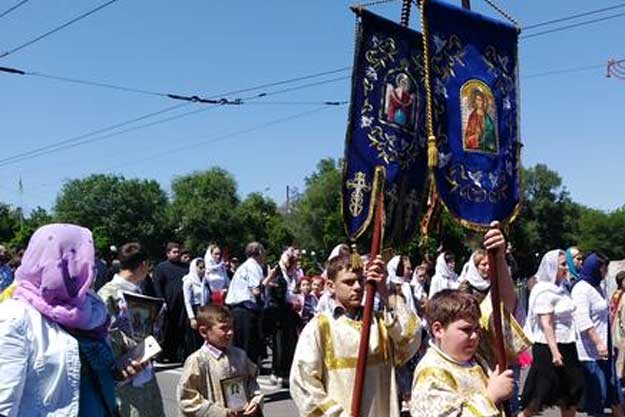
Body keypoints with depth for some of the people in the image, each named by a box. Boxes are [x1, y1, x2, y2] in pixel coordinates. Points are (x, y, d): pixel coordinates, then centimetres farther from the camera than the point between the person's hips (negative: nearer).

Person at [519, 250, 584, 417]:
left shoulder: (561, 288, 9)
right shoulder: (544, 291, -16)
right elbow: (546, 324, -20)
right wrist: (554, 351, -24)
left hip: (566, 345, 9)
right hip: (549, 347, -8)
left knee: (571, 391, 14)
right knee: (543, 391, -1)